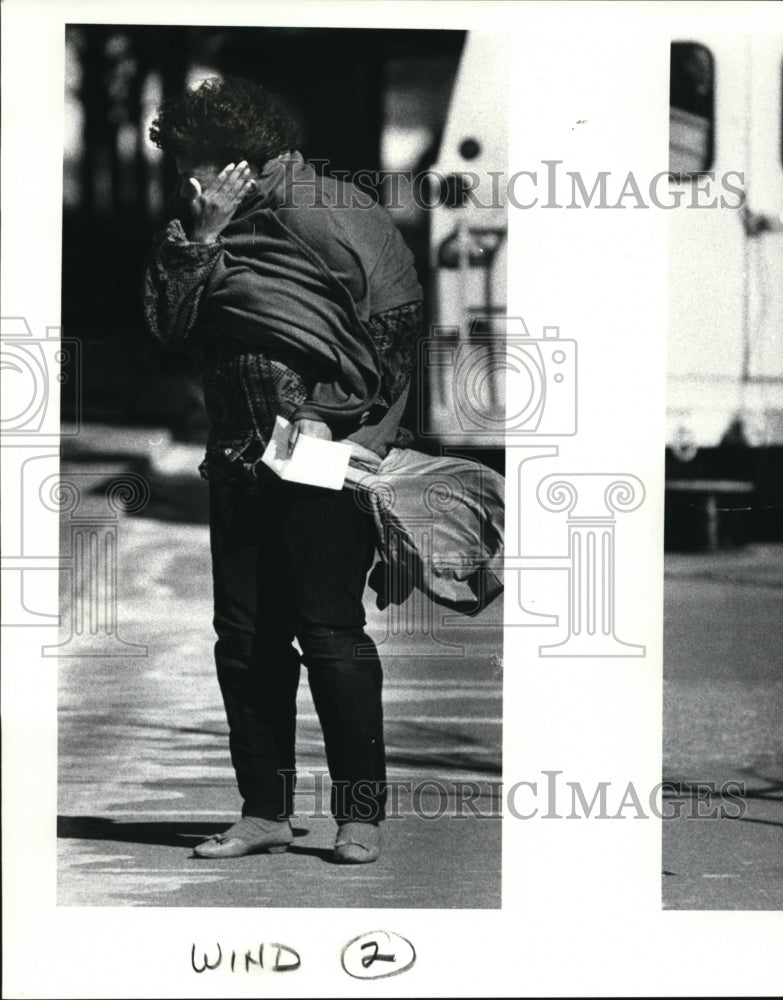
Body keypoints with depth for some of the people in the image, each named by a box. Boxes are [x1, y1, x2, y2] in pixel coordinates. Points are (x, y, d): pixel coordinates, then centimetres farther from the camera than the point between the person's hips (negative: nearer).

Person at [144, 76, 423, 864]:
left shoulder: (326, 211, -9)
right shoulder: (211, 228, 14)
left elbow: (395, 317, -12)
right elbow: (169, 325, 6)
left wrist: (336, 417, -12)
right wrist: (199, 237, -5)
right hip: (240, 463, 8)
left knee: (329, 633, -5)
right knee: (244, 640, 7)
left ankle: (360, 817, 3)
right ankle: (264, 812, 16)